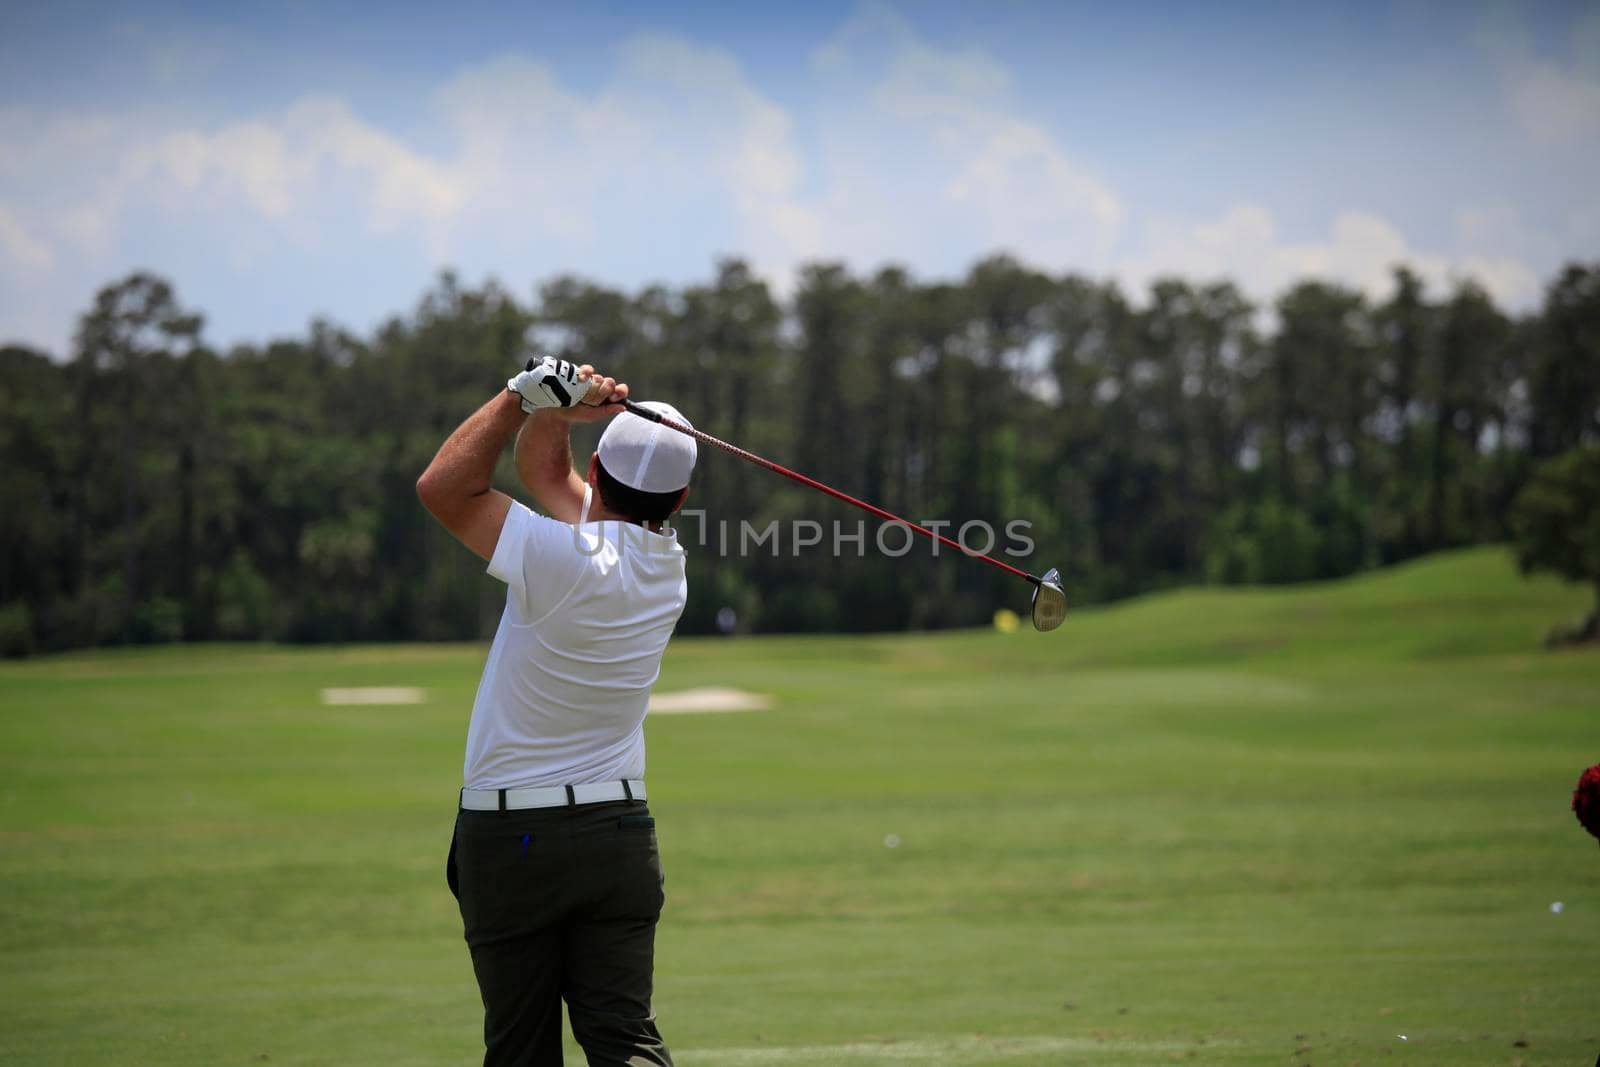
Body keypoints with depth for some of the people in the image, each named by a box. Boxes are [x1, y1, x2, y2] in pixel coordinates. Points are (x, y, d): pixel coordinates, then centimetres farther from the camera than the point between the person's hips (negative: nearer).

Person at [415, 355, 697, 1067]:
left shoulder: (568, 560, -19)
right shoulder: (667, 566, 2)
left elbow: (443, 487, -10)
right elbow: (544, 472, 13)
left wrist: (523, 397, -8)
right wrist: (549, 410, -4)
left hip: (509, 840, -5)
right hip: (620, 838, 5)